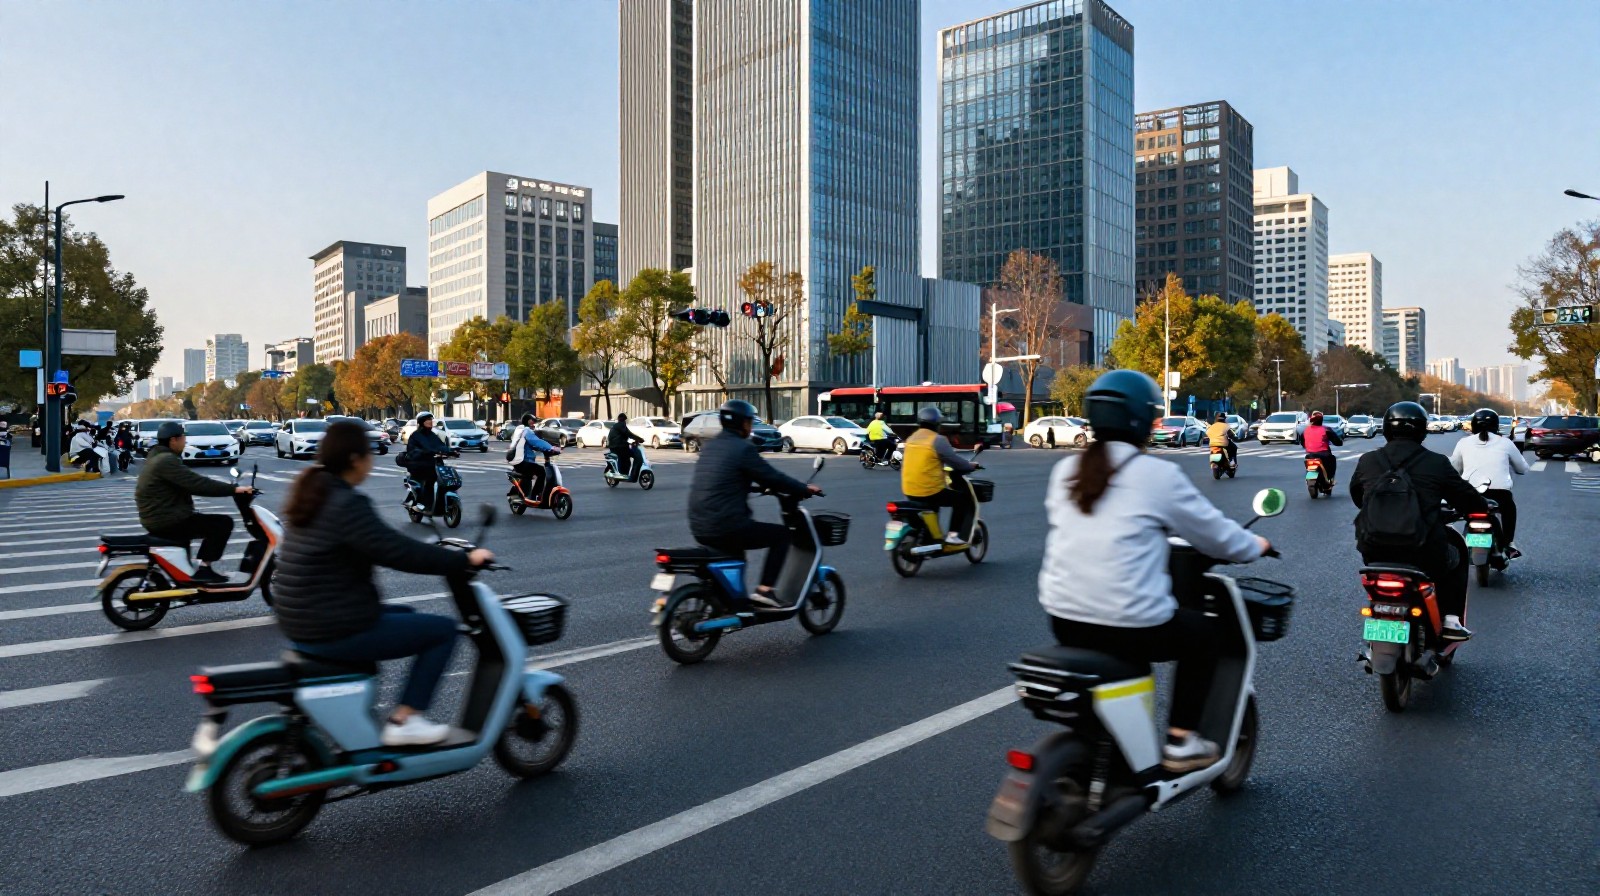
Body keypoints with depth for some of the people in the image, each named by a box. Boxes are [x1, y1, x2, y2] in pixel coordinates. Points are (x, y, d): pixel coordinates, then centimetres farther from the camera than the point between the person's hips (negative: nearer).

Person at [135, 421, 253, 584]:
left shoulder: (158, 457, 16)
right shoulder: (167, 461, -19)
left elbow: (189, 483, 19)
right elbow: (197, 484, -25)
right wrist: (233, 489, -23)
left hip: (159, 519, 11)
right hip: (167, 521, -11)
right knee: (224, 523, -13)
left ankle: (199, 563, 19)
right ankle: (203, 568, -12)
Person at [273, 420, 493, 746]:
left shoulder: (309, 494, 10)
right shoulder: (347, 504, -21)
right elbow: (398, 552, -24)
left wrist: (435, 551, 23)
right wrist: (464, 559, -15)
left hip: (301, 622, 10)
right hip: (335, 630, -10)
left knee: (405, 615, 28)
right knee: (443, 629, -3)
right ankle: (403, 720, -3)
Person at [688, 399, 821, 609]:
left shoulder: (708, 447, 15)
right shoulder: (743, 448, -10)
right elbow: (773, 477, -8)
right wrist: (805, 489, 7)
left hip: (699, 528, 9)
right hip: (726, 527, -9)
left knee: (736, 540, 37)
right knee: (782, 534, 5)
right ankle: (764, 590, -3)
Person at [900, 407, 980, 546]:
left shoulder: (911, 439, 11)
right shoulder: (937, 440, -12)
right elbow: (955, 461, -10)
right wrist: (972, 466, 8)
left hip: (910, 492, 8)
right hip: (931, 491, -8)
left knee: (931, 502, 38)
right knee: (964, 498, 8)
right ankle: (954, 534, 0)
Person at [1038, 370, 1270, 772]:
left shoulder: (1065, 471, 7)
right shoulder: (1157, 474, -7)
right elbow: (1213, 533, 2)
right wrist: (1254, 546, 25)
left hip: (1063, 620, 6)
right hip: (1129, 623, -5)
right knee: (1207, 631, 22)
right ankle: (1180, 741, 19)